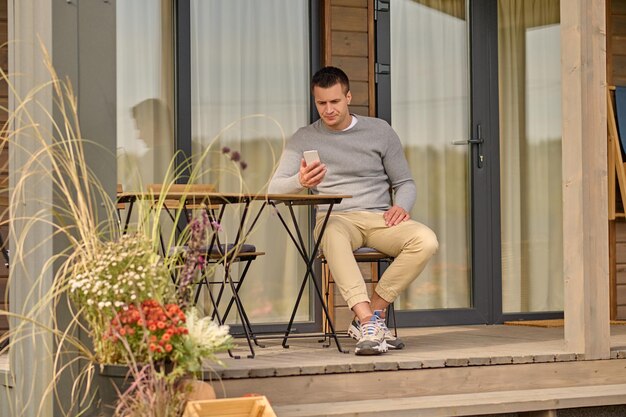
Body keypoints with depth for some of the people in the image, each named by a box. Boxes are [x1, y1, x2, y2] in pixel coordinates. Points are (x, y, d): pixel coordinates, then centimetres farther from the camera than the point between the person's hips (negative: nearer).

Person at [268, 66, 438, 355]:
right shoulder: (304, 139, 11)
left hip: (379, 218, 2)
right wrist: (301, 182, -23)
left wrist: (401, 207, -8)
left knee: (426, 241, -29)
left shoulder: (379, 131, 13)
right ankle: (369, 323, -48)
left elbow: (405, 182, 16)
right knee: (333, 236, -41)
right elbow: (275, 188, 1)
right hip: (335, 218, -2)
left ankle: (373, 310, -21)